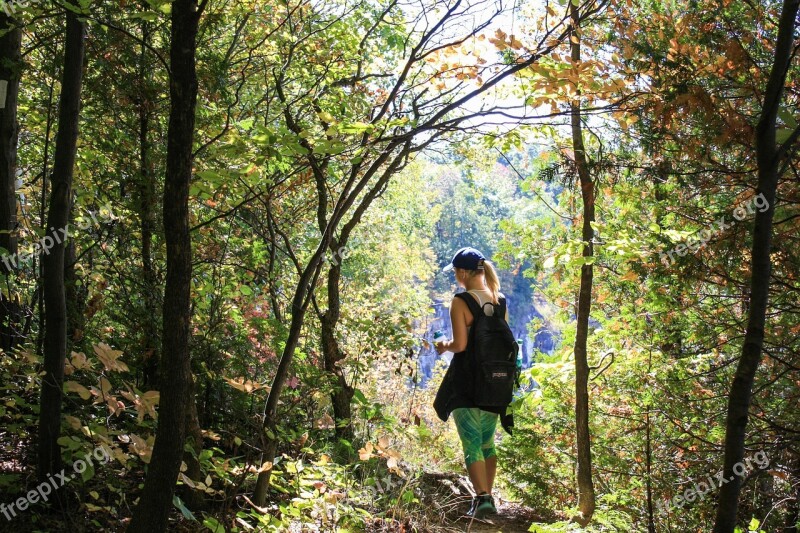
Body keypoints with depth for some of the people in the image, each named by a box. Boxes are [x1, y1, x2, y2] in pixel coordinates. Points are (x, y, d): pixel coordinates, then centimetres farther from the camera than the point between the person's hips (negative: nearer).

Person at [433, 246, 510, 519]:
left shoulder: (460, 301, -13)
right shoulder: (500, 300, 6)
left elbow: (460, 344, -17)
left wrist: (444, 346, 3)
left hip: (466, 380, -6)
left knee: (471, 443, -3)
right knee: (487, 442, 18)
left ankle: (482, 499, -14)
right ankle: (488, 496, 23)